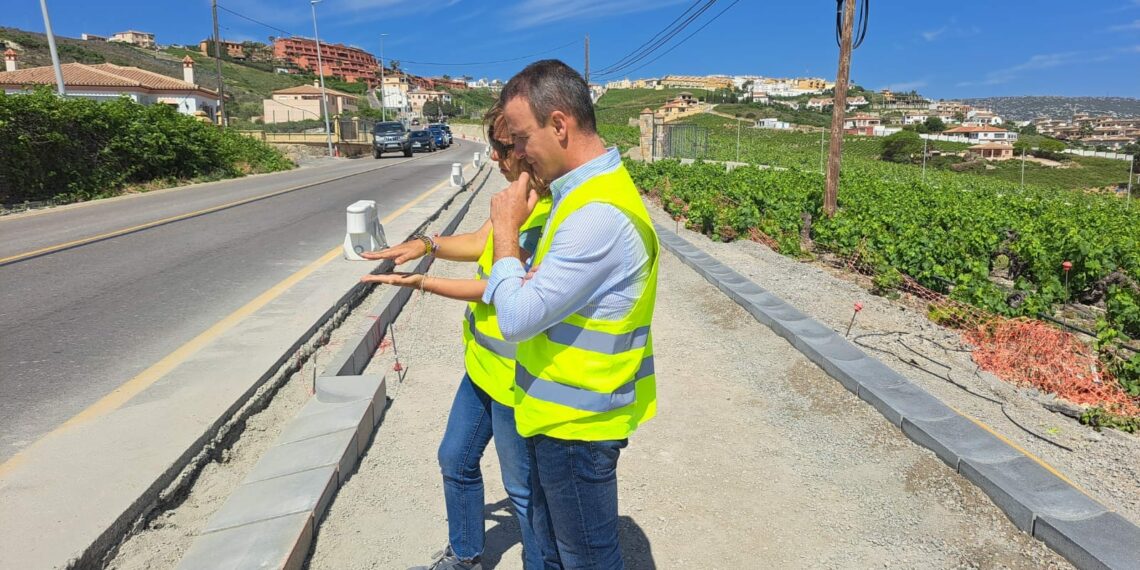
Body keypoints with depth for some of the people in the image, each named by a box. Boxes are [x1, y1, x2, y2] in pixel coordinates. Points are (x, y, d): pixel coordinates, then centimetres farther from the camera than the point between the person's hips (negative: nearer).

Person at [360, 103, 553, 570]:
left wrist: (419, 282, -17)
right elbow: (480, 242, 10)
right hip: (482, 364, 10)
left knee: (523, 488, 10)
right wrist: (427, 244, -7)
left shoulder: (551, 217, -26)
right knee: (455, 460, 25)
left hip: (514, 376, -10)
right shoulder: (520, 197, 2)